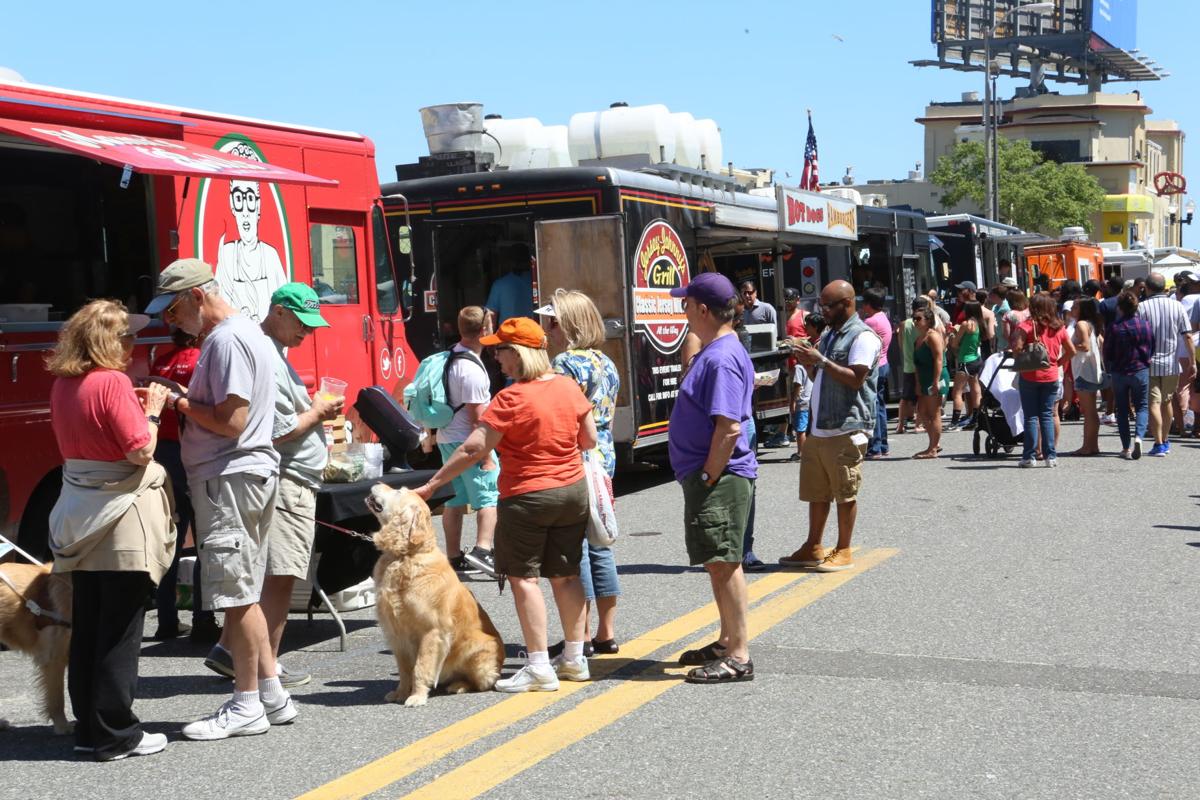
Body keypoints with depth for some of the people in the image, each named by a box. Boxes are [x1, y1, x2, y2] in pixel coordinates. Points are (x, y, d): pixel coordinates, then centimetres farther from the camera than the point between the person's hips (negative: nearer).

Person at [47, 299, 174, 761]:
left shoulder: (63, 384, 8)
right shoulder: (113, 382, -15)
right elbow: (141, 451, -17)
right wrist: (151, 411, -2)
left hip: (80, 515, 8)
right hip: (121, 518, -8)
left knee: (86, 626, 13)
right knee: (119, 631, -1)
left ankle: (88, 727, 20)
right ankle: (116, 736, 4)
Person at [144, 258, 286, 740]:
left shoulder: (228, 340, -16)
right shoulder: (245, 332, 17)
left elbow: (231, 421, -22)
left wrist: (180, 403, -9)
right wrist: (182, 401, 7)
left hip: (230, 479, -11)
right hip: (244, 474, 11)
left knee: (236, 593, -4)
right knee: (243, 594, 15)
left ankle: (246, 707, 4)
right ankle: (270, 694, 22)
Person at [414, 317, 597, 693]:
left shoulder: (511, 398, -17)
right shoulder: (569, 387, 2)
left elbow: (473, 449, -19)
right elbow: (590, 439, 9)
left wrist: (430, 486, -15)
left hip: (528, 496, -7)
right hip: (574, 490, 7)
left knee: (524, 578, 0)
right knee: (566, 576, 14)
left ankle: (539, 668, -3)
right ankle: (574, 659, 20)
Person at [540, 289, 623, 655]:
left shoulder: (565, 363, -12)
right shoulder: (607, 364, 14)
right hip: (604, 460, 9)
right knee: (599, 546, 13)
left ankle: (581, 636, 0)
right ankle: (607, 633, 18)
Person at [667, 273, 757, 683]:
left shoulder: (721, 359, -19)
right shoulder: (715, 351, 15)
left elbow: (729, 428, -25)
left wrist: (707, 479, -20)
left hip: (719, 478, -11)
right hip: (707, 474, 11)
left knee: (723, 563, -6)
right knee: (720, 562, 18)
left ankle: (739, 656, -1)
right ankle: (728, 641, 29)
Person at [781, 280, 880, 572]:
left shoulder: (862, 336, -8)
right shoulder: (828, 335, 19)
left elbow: (856, 379, -18)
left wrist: (821, 361, -18)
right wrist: (809, 363, 6)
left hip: (846, 430, -8)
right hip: (819, 427, 9)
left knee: (845, 494, 0)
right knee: (816, 492, 13)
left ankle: (843, 551, 9)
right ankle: (813, 548, 22)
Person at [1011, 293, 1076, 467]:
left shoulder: (1027, 326, -9)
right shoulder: (1058, 327, 5)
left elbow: (1016, 348, -21)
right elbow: (1071, 351, 8)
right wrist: (1058, 363, 14)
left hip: (1030, 376, -3)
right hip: (1052, 376, 3)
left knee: (1031, 417, 2)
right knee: (1047, 415, 9)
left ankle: (1029, 456, 2)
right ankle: (1050, 456, 5)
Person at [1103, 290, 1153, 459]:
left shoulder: (1114, 327, -11)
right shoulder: (1145, 323, -5)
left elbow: (1107, 353, -5)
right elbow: (1152, 347, 5)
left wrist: (1109, 369, 12)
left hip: (1119, 372, -1)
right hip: (1141, 370, 1)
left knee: (1122, 410, 9)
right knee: (1142, 406, 10)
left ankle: (1126, 448, 7)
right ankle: (1138, 437, -17)